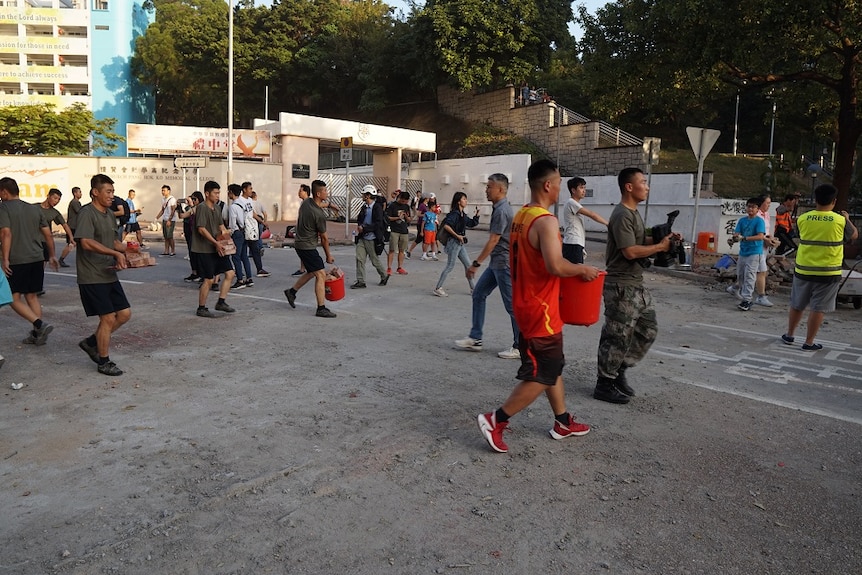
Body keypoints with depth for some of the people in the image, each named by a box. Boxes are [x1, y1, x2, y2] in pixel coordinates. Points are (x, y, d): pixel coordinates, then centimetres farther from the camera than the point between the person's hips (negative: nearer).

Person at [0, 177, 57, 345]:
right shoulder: (34, 209, 12)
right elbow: (48, 234, 12)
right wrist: (52, 256, 21)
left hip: (17, 260, -6)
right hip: (37, 258, 6)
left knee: (14, 299, 2)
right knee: (31, 296, 15)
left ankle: (40, 325, -15)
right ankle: (37, 334, 14)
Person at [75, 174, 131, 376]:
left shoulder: (110, 215, 13)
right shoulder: (87, 213, -14)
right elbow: (86, 243, -27)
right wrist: (116, 253, -29)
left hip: (109, 275, 9)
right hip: (92, 277, -9)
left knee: (125, 313, 9)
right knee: (108, 317, -4)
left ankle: (91, 343, 27)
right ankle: (104, 362, 12)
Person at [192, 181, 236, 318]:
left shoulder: (216, 207, 12)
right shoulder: (201, 208, -14)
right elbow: (201, 229, -21)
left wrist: (224, 231, 0)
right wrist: (216, 243, -24)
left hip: (217, 248, 8)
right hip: (203, 250, -8)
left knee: (230, 273, 4)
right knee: (208, 279, -3)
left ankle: (221, 302, 14)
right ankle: (201, 309, 11)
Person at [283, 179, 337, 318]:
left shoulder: (306, 202, 2)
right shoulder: (319, 214, -22)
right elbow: (324, 238, -10)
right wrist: (328, 255, 2)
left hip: (300, 243, 9)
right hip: (308, 247, -9)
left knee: (312, 272, 23)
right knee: (321, 275, -8)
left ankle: (292, 291, 34)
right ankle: (321, 309, -8)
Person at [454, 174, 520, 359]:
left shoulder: (502, 211, -18)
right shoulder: (499, 208, 12)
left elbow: (493, 241, -21)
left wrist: (476, 264, -20)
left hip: (503, 263, -11)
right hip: (496, 263, 11)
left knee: (511, 305, -2)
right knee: (478, 294, 12)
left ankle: (520, 347, 9)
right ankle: (475, 338, 18)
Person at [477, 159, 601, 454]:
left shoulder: (520, 216, 9)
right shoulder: (546, 221, -21)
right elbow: (555, 265, -31)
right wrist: (582, 269, -13)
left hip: (526, 303, 10)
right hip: (541, 309, -10)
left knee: (553, 365, 19)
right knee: (542, 374, 1)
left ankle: (563, 423, 31)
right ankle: (495, 420, 4)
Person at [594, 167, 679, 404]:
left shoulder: (634, 213, 15)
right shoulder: (622, 215, -17)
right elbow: (630, 251, -23)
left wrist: (661, 238, 4)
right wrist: (660, 246, -12)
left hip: (637, 285, 10)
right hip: (621, 287, -10)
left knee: (647, 329, 15)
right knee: (618, 336, -2)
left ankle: (619, 371, 26)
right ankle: (605, 384, 10)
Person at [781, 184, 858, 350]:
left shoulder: (803, 218, -5)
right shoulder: (840, 221, -10)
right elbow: (854, 235, 10)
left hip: (803, 270, 2)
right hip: (828, 273, -2)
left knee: (797, 305, 16)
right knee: (818, 308, 4)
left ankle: (789, 335, 28)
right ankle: (809, 343, 8)